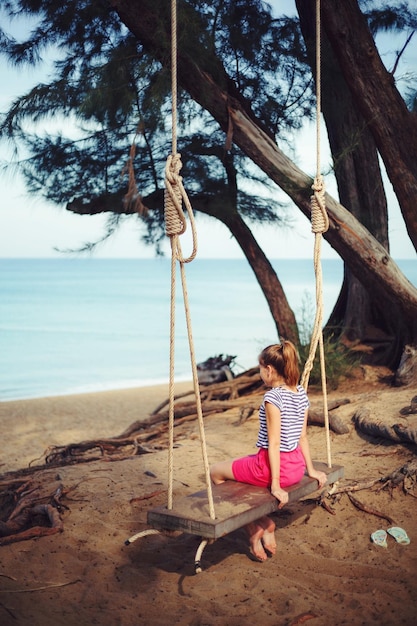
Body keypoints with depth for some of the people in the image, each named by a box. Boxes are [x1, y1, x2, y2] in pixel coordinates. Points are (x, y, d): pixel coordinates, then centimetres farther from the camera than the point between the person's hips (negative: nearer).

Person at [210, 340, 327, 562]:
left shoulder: (273, 397, -20)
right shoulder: (301, 394, 5)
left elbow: (274, 443, -20)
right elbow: (302, 437, 10)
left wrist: (275, 484, -18)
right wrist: (311, 470, 18)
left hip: (273, 465, -9)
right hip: (296, 467, 9)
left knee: (216, 472, 11)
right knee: (237, 464, 30)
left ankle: (256, 529, 13)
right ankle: (266, 526, 22)